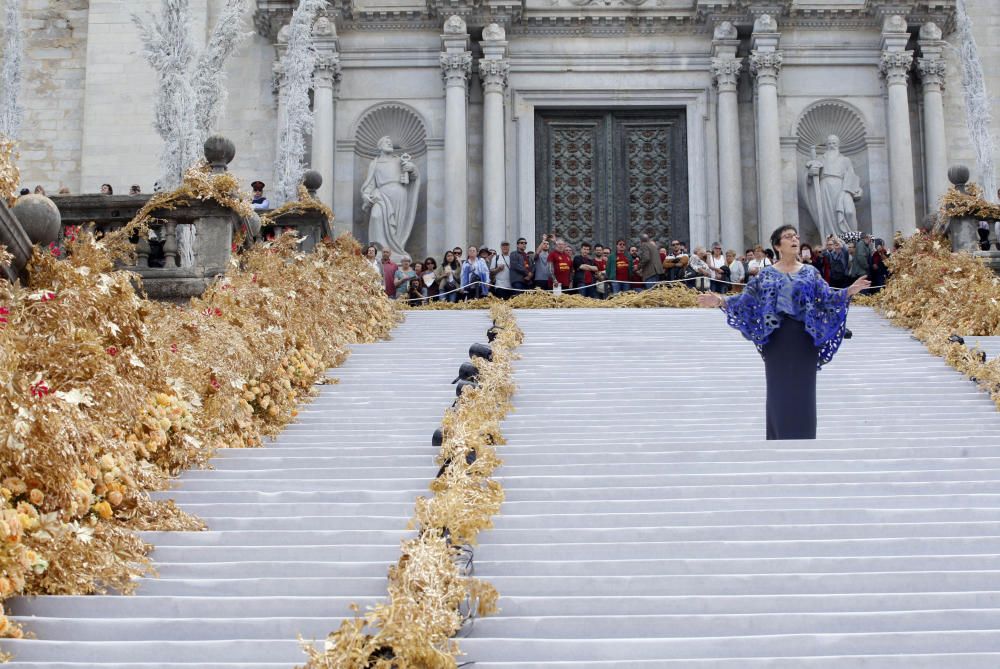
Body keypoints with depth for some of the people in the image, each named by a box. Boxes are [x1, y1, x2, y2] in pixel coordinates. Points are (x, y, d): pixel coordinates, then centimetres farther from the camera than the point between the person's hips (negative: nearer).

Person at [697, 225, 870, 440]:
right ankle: (779, 437, 9)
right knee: (779, 391, 2)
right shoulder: (766, 274, 6)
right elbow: (746, 300, 2)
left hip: (803, 339, 0)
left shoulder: (810, 272, 7)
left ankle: (803, 436, 9)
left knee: (802, 391, 2)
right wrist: (721, 301, -13)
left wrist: (849, 292, -17)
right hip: (777, 338, 0)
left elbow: (827, 297, 0)